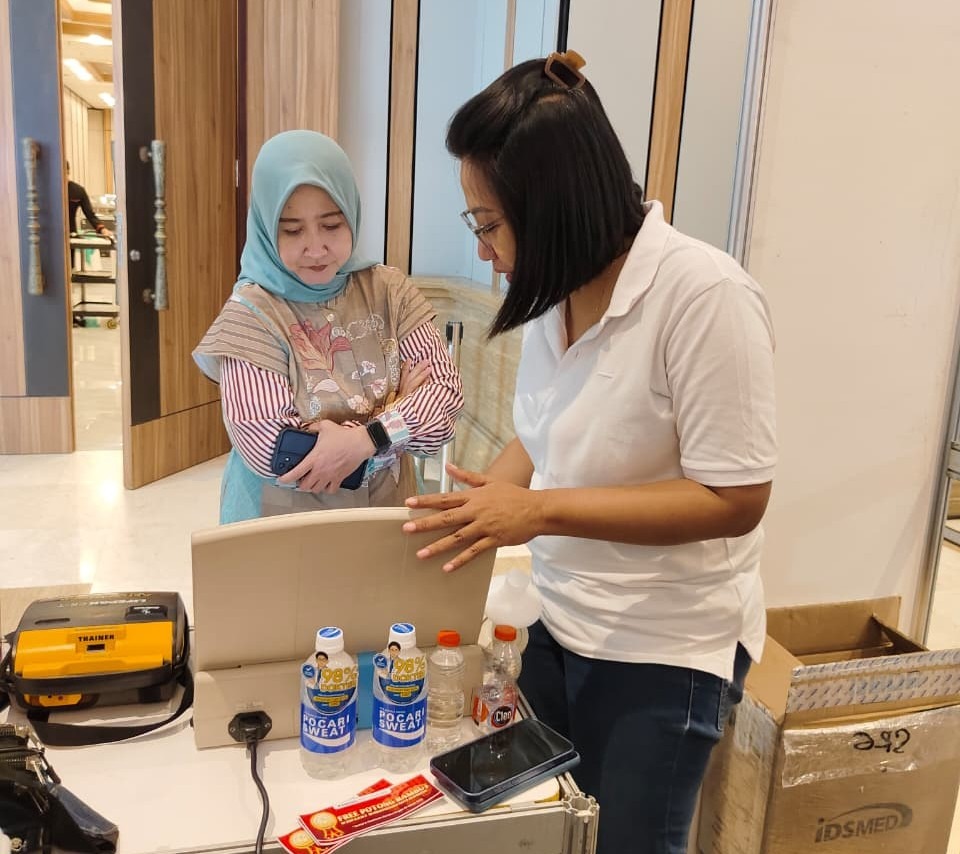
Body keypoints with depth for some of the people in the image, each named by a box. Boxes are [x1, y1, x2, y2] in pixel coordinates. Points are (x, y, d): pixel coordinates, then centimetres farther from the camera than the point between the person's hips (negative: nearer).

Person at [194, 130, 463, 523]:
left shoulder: (389, 290, -6)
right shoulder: (250, 313, -16)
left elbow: (446, 392, -11)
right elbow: (267, 451, -23)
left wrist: (364, 439, -27)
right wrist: (397, 410, -18)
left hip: (386, 512, 3)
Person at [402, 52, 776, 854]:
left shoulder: (705, 294, -24)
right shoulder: (555, 294, -2)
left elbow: (735, 499, -23)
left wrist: (541, 511, -26)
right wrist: (466, 516, -5)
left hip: (665, 652, -6)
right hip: (560, 626, 7)